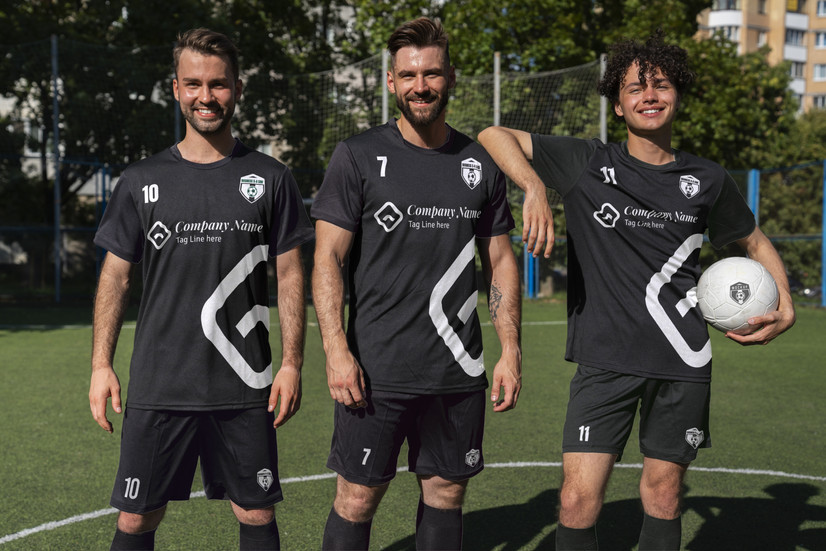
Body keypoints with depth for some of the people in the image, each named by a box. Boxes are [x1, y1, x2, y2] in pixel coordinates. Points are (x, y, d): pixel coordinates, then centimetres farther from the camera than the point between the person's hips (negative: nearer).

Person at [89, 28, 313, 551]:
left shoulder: (270, 178, 3)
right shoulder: (142, 181, 5)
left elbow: (290, 275, 4)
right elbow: (116, 275, 9)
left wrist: (292, 363, -3)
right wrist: (101, 364, 2)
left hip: (246, 388, 0)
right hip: (158, 386, 1)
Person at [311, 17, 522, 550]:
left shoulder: (480, 162, 8)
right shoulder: (358, 156, -2)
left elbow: (501, 261, 12)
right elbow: (328, 258, -4)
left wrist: (511, 350, 5)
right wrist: (336, 351, -13)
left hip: (459, 370, 3)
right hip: (376, 370, -3)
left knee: (446, 492, 12)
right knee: (358, 498, 3)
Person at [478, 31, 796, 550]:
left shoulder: (708, 180, 8)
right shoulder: (586, 163, 0)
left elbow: (756, 242, 22)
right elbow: (495, 135, 0)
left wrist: (785, 307, 5)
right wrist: (535, 188, -18)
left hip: (683, 363, 2)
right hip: (605, 359, -2)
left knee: (664, 497, 11)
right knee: (579, 498, -9)